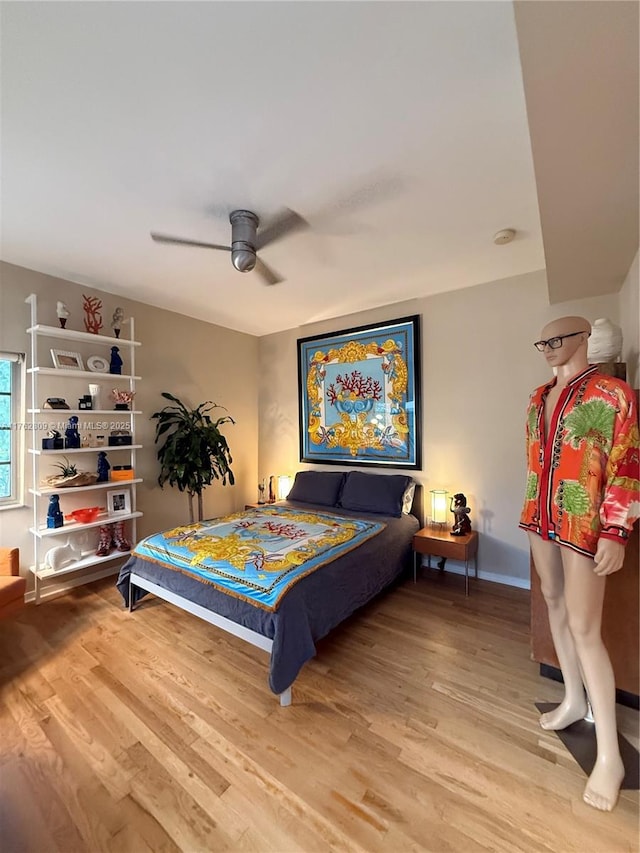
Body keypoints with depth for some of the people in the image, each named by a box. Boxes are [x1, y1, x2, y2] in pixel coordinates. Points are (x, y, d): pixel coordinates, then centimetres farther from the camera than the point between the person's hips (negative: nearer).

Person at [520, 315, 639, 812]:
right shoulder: (539, 396, 10)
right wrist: (532, 511, 17)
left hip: (583, 522, -7)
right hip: (541, 515, 7)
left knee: (584, 627, -2)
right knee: (555, 602, 17)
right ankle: (574, 700, 37)